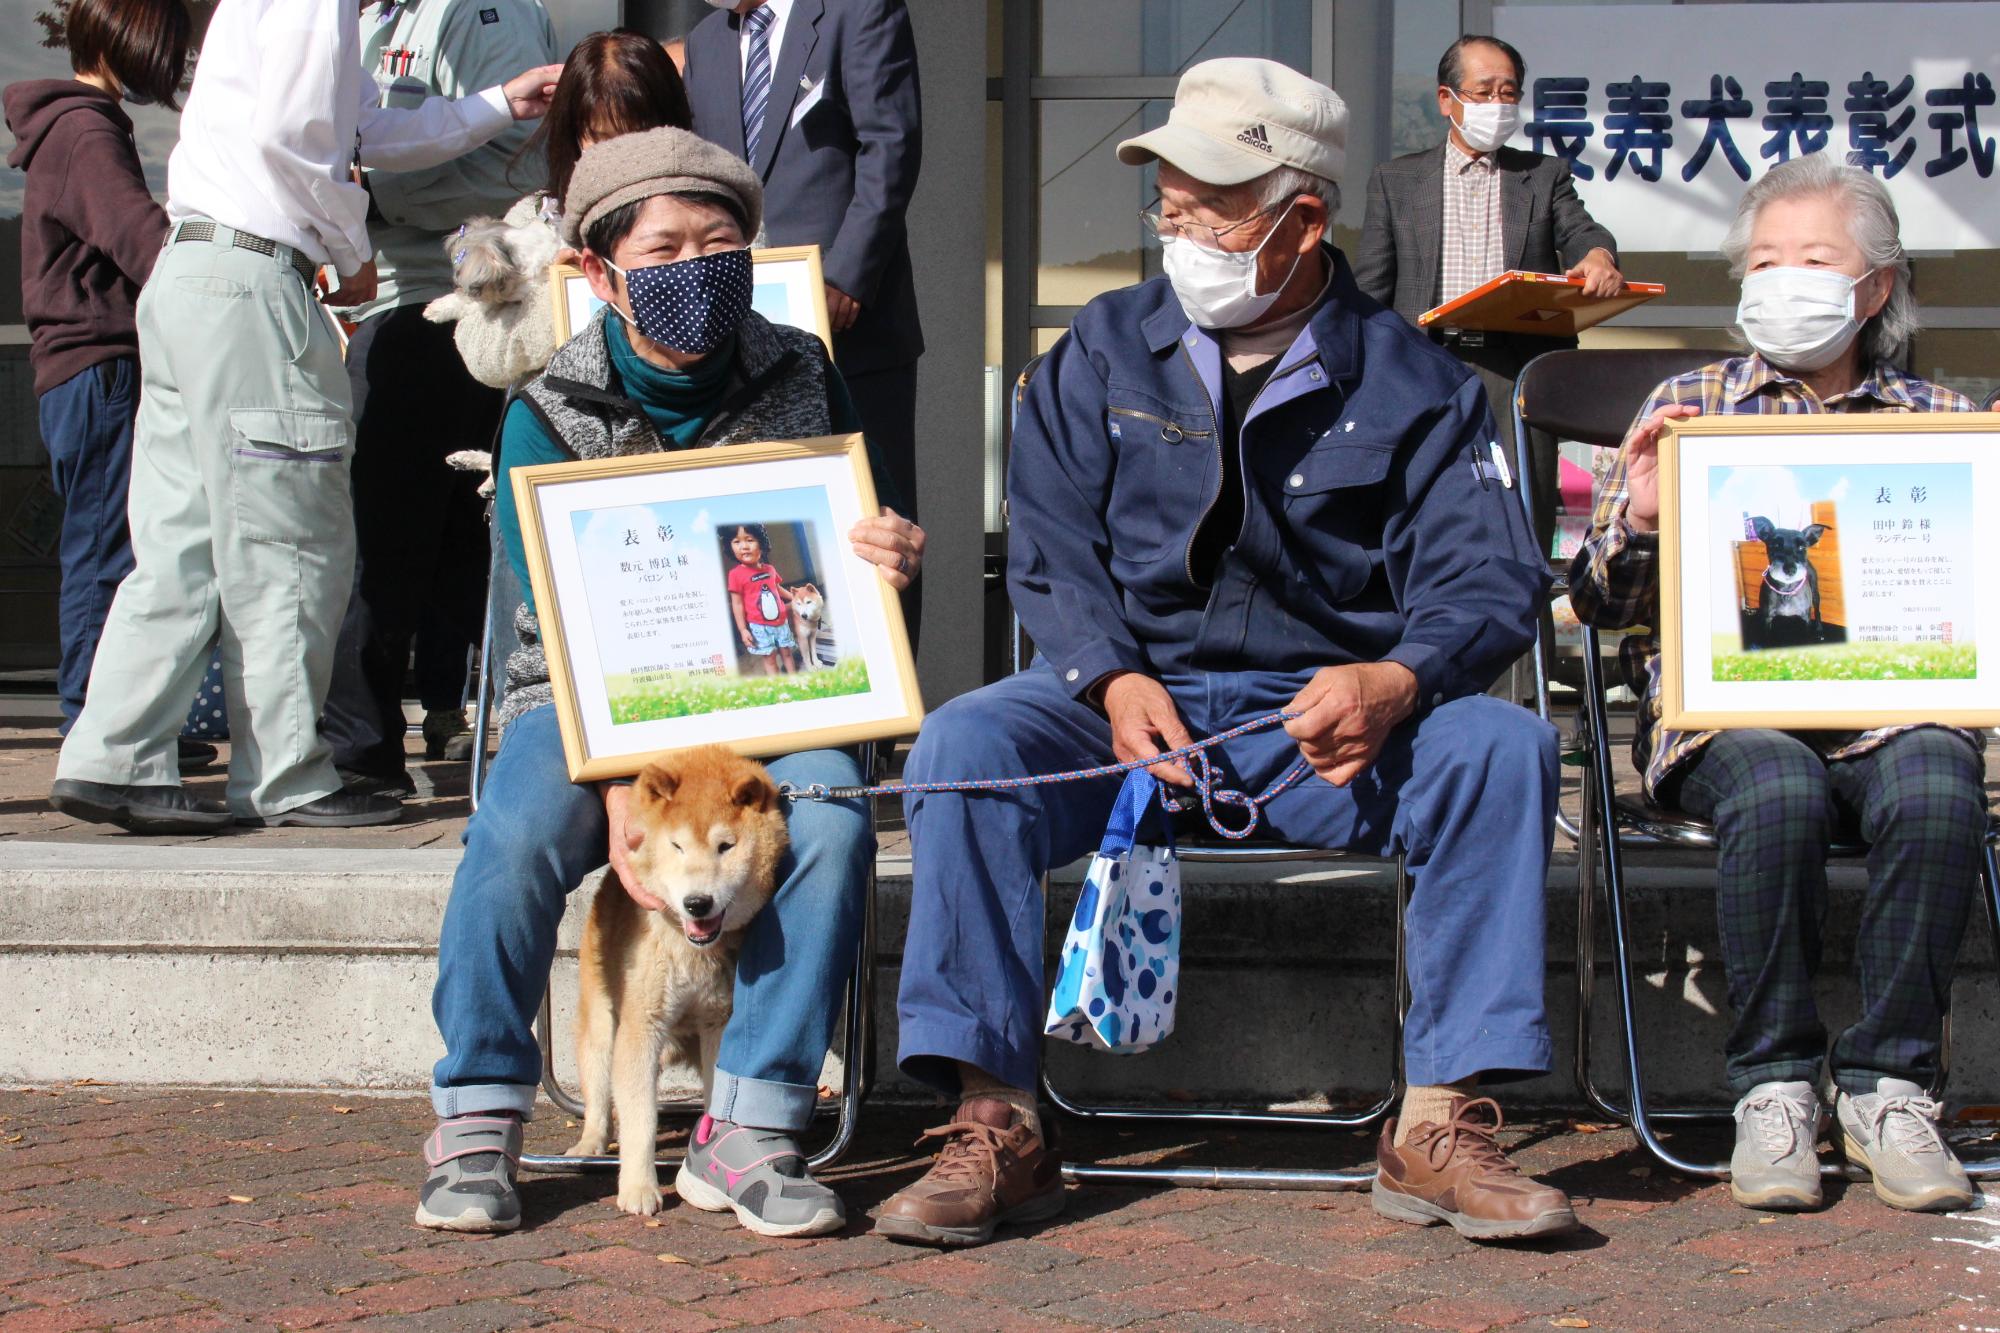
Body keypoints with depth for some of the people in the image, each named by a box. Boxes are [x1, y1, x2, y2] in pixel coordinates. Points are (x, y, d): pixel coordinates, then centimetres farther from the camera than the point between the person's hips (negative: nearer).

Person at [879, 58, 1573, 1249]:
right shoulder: (1103, 356, 10)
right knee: (964, 744, -29)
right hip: (1130, 696, 1)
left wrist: (1395, 682, -26)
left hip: (1327, 713, 0)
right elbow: (1051, 550, 4)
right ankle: (996, 1125, -26)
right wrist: (1114, 680, -17)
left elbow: (1486, 578, -4)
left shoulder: (1411, 383, 5)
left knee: (1505, 748, -28)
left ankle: (1441, 1126, -24)